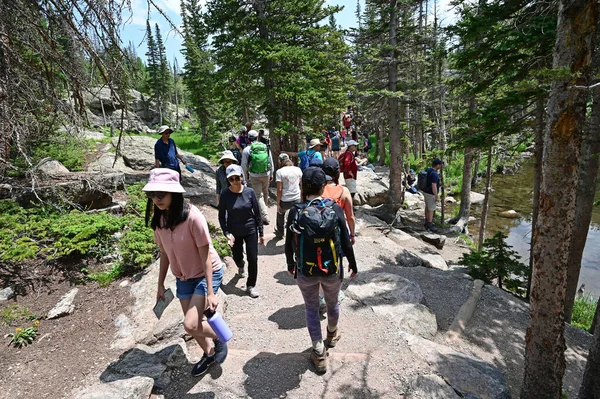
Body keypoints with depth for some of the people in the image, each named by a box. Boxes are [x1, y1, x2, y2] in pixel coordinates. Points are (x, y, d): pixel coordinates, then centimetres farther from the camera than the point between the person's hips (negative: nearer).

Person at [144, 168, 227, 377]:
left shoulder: (193, 217, -28)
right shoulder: (159, 219, -8)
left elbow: (206, 256, -23)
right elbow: (164, 253, 4)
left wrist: (210, 292, -21)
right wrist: (160, 284, 9)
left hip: (207, 274, -6)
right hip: (183, 278, 6)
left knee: (190, 325, -13)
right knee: (193, 324, 15)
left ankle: (218, 338, 19)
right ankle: (209, 353, 44)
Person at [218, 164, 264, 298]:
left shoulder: (249, 192, -13)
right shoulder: (225, 195, -13)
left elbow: (257, 213, -5)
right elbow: (221, 216, -4)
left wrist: (261, 233, -2)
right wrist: (227, 233, -15)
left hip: (250, 230, -1)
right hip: (234, 232, 1)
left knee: (253, 259, 0)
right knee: (237, 256, 19)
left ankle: (251, 285, 22)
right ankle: (241, 267, 57)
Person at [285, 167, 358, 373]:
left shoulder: (295, 211, -13)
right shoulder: (335, 209, -14)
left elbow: (289, 244, -5)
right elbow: (346, 242, -9)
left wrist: (290, 264, 13)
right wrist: (352, 264, 7)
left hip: (305, 271, 0)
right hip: (332, 270, 1)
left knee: (311, 309, 18)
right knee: (332, 304, 26)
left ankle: (319, 354, 27)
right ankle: (332, 335, 53)